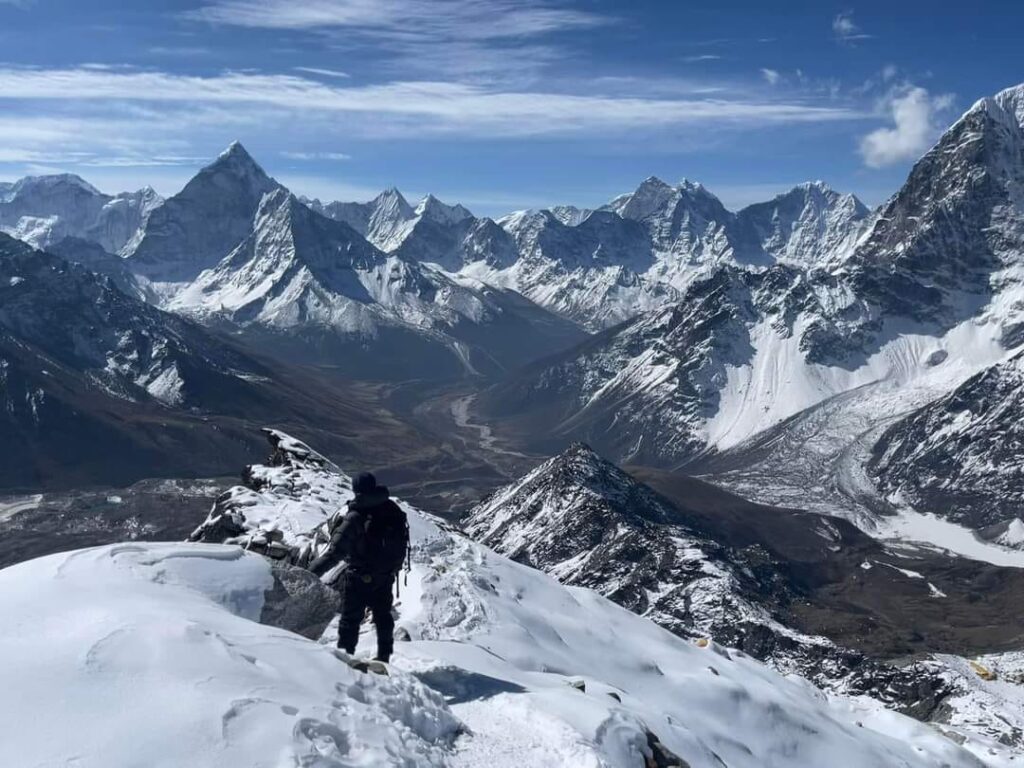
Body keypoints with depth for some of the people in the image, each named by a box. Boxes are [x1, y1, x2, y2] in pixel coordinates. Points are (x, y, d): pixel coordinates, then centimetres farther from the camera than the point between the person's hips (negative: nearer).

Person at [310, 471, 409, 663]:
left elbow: (335, 552, -27)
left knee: (350, 618, 10)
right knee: (382, 615, 22)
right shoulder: (393, 510, -8)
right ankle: (384, 655, 32)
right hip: (386, 577, 6)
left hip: (359, 578, -5)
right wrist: (394, 566, 23)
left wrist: (311, 572, -21)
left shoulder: (355, 518, -25)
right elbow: (402, 544, 7)